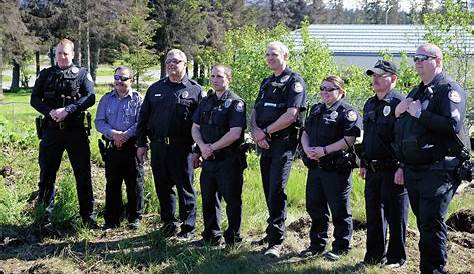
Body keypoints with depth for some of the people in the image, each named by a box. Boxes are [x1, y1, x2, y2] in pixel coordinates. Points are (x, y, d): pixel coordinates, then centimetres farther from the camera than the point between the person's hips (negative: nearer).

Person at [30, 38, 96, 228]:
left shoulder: (82, 74, 4)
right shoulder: (46, 75, 10)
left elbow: (90, 97, -9)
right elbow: (34, 99, 5)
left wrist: (67, 110, -20)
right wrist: (49, 111, -14)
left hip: (76, 131, -2)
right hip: (51, 131, 2)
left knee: (83, 174, 1)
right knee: (47, 173, 9)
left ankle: (88, 216, 10)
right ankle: (44, 214, 26)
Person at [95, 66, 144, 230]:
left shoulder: (138, 99, 1)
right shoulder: (106, 99, 11)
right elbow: (99, 122, 4)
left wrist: (125, 135, -19)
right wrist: (113, 133, -13)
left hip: (132, 147, -3)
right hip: (111, 148, 3)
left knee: (135, 184, 3)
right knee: (112, 184, 8)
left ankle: (134, 218, 14)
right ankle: (111, 219, 16)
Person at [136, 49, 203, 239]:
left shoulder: (195, 90, 3)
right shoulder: (155, 89, 14)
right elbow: (143, 118, 15)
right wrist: (141, 143, 8)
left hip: (182, 148, -4)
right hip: (157, 147, 4)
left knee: (185, 188, 1)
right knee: (163, 188, 11)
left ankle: (188, 228, 10)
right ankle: (168, 222, 26)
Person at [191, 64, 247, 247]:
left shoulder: (235, 103, -8)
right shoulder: (206, 102, 14)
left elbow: (235, 134, -18)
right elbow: (195, 128, 11)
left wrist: (212, 148, -14)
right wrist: (202, 146, -9)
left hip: (229, 161, -7)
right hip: (208, 160, 7)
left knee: (232, 200, 1)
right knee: (208, 199, 13)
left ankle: (233, 238, 12)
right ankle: (211, 236, 25)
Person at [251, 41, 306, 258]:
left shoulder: (294, 81, -5)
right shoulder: (267, 83, 20)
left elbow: (291, 115, -16)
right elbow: (255, 112, 16)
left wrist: (266, 131, -11)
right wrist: (255, 130, -6)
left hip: (283, 142, -8)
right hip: (265, 143, 8)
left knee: (277, 189, -14)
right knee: (269, 190, 12)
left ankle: (276, 241, -13)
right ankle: (273, 233, 24)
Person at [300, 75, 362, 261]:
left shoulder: (347, 112, -7)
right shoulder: (316, 110, 17)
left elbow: (349, 140, -18)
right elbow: (305, 133, 17)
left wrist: (324, 150, -20)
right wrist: (307, 148, -4)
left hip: (337, 169, -7)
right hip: (315, 167, 7)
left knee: (339, 210, 2)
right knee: (315, 207, 14)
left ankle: (341, 247, 14)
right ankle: (317, 245, 27)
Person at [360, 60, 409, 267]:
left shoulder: (400, 103, -10)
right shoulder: (369, 105, 15)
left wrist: (402, 167, -20)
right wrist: (363, 163, 19)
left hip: (393, 170, -8)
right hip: (373, 170, 8)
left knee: (395, 215, 2)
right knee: (373, 213, 13)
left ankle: (396, 257, 14)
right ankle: (375, 255, 25)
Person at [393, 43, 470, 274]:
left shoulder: (449, 89, -7)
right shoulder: (416, 92, 19)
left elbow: (453, 125, -23)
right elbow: (400, 130, 27)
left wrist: (419, 113, -18)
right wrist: (399, 112, 6)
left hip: (437, 171, -8)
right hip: (413, 171, 8)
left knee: (431, 224, -9)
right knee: (424, 224, 14)